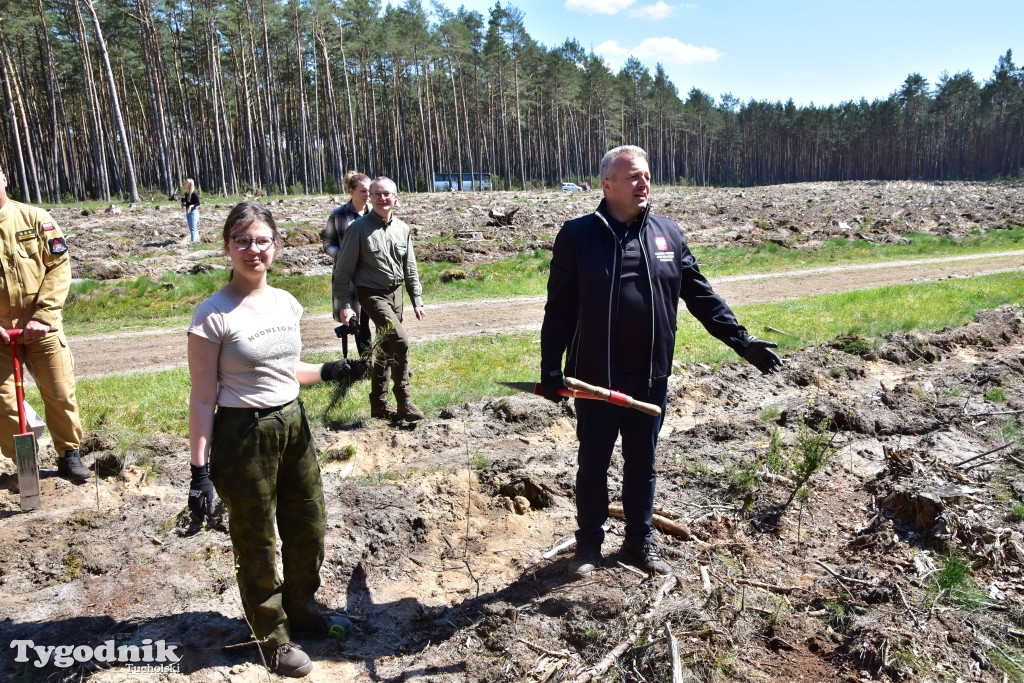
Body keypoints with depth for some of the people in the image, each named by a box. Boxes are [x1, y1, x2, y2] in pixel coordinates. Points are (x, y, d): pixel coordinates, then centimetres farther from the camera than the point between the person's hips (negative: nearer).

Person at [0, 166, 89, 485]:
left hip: (41, 326, 0)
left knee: (60, 392, 5)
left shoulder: (35, 218, -2)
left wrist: (43, 316, -11)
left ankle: (69, 455, 22)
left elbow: (59, 267, -4)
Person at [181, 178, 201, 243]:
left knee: (193, 228, -11)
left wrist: (191, 206, -27)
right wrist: (184, 205, 3)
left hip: (193, 211, -9)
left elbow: (198, 203, -15)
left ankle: (193, 241, -12)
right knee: (191, 228, 13)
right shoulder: (186, 193, 11)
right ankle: (197, 240, 19)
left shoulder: (193, 194, -13)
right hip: (188, 212, 9)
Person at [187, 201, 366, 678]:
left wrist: (331, 372, 1)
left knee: (308, 528, 19)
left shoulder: (286, 303, 2)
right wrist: (200, 470, -14)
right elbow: (203, 398, -13)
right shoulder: (214, 315, -15)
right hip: (243, 436, -6)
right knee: (257, 542, 12)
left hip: (293, 425, 6)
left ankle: (300, 609, 45)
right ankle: (273, 635, 35)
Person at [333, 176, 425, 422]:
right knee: (400, 341, -19)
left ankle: (379, 404, 24)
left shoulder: (403, 229, 4)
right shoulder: (359, 228, -11)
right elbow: (344, 269, -9)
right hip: (372, 294, -6)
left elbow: (410, 269, 12)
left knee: (386, 348, 12)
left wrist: (417, 300, 8)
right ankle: (404, 402, -6)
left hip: (395, 293, 6)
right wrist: (345, 304, -13)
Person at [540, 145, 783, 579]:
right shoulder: (577, 235, -5)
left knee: (642, 464, 16)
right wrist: (550, 368, -10)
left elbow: (702, 297, 8)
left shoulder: (668, 234, 5)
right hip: (595, 378, -3)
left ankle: (640, 542, 34)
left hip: (650, 378, 3)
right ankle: (588, 543, 30)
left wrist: (742, 341, 2)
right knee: (593, 465, 12)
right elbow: (560, 308, -5)